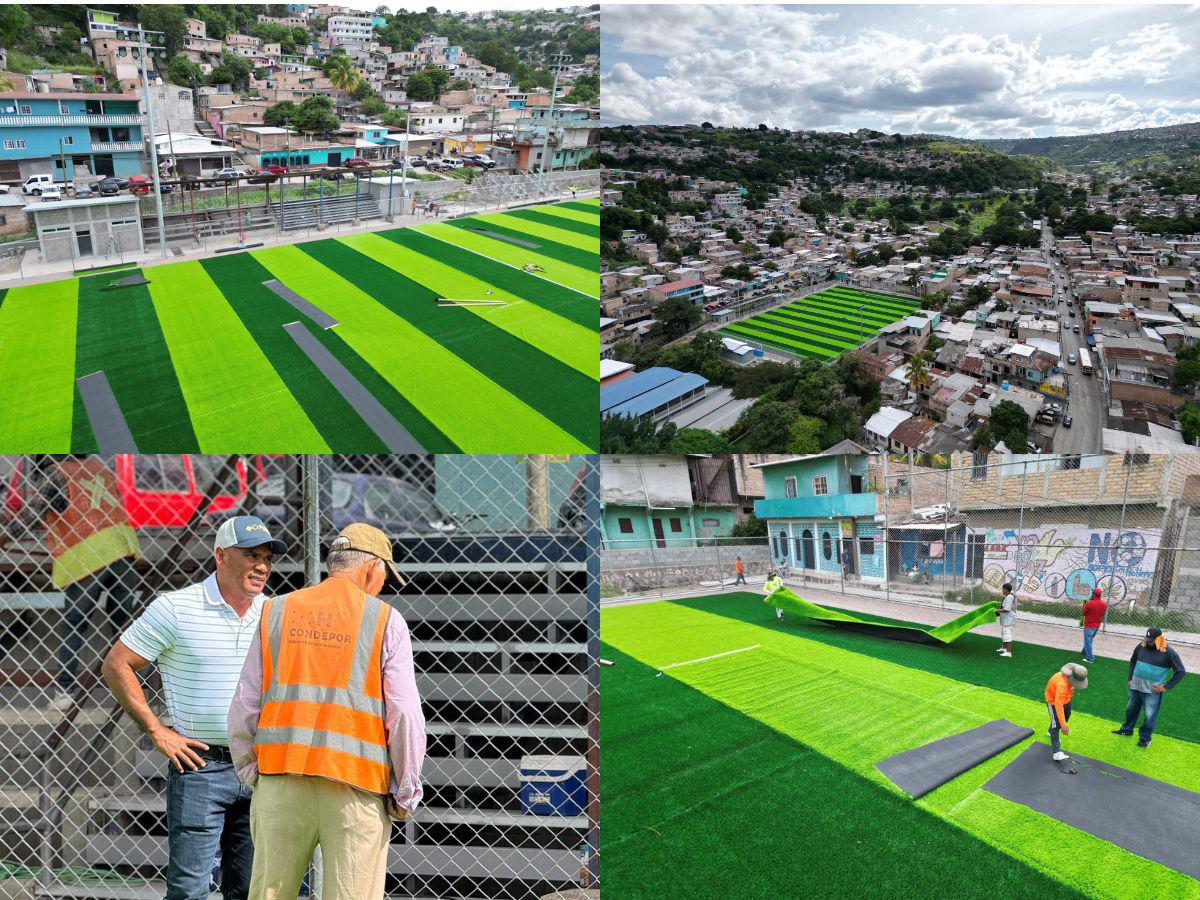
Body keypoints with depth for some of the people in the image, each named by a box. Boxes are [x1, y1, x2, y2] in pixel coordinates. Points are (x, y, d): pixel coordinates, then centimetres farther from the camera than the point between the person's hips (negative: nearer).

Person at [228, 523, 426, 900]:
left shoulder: (275, 611, 9)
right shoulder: (385, 619, -1)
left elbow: (244, 708, 9)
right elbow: (404, 717, -5)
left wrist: (250, 772, 20)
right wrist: (405, 793, 4)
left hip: (280, 779, 4)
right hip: (355, 785, -3)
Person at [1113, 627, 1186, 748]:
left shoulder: (1169, 652, -14)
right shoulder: (1141, 647, -2)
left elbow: (1181, 671, -7)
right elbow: (1132, 662, 16)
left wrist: (1166, 686, -10)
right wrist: (1130, 678, 11)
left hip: (1153, 691, -5)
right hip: (1135, 687, 5)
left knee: (1149, 715, 2)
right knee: (1130, 709, 19)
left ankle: (1145, 738, 20)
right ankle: (1127, 730, 39)